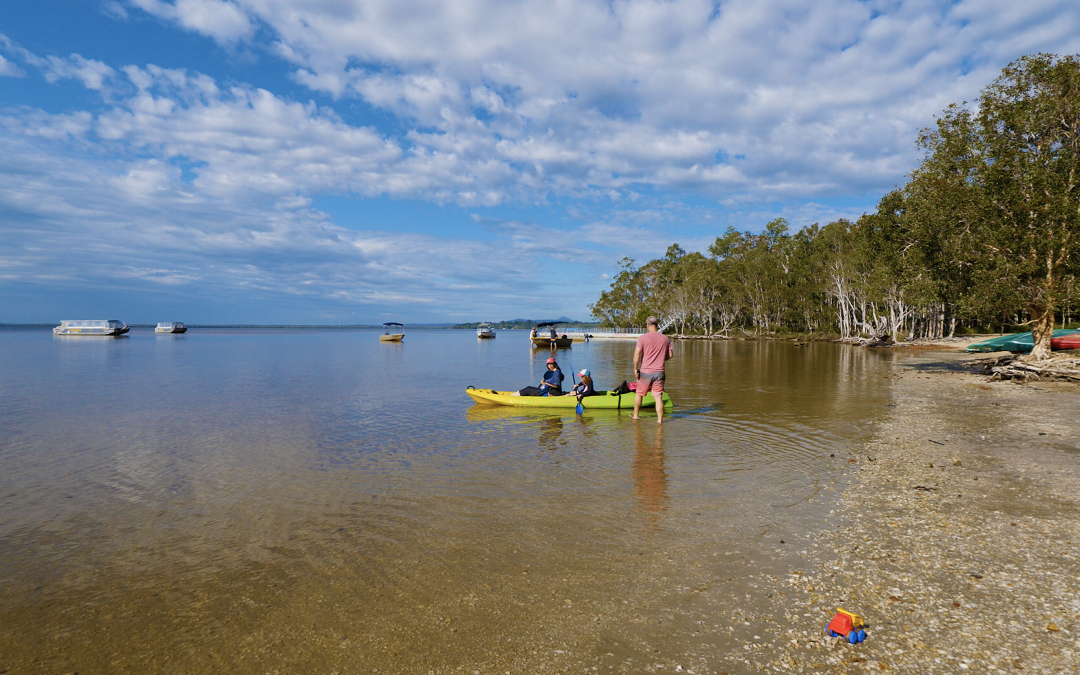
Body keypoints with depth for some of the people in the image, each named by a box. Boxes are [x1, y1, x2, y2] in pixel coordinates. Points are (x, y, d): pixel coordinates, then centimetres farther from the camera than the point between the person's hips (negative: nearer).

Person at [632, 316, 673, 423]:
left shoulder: (643, 338, -7)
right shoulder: (665, 339, 4)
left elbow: (637, 354, -14)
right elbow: (670, 354, 9)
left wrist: (635, 369, -5)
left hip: (645, 371, -2)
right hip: (659, 372, 2)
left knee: (639, 394, 15)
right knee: (658, 397, 4)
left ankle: (635, 416, 26)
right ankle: (660, 420, 2)